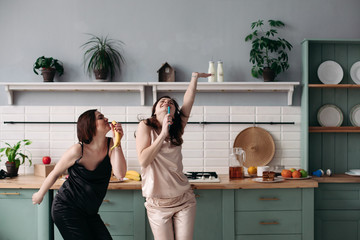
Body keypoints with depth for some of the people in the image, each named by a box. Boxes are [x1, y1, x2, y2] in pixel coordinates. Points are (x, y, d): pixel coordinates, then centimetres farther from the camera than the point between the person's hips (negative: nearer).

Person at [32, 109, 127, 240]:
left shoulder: (110, 145, -5)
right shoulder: (78, 150, -16)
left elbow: (120, 174, -18)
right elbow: (54, 174, -1)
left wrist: (117, 143, -23)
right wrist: (40, 194, 12)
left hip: (89, 212, 5)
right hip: (66, 208, -5)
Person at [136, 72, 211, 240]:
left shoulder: (177, 128, 5)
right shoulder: (146, 126, -3)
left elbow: (188, 101, 0)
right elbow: (143, 161, -13)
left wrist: (194, 77, 1)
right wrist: (163, 134, -16)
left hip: (184, 201, 3)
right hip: (158, 205, -2)